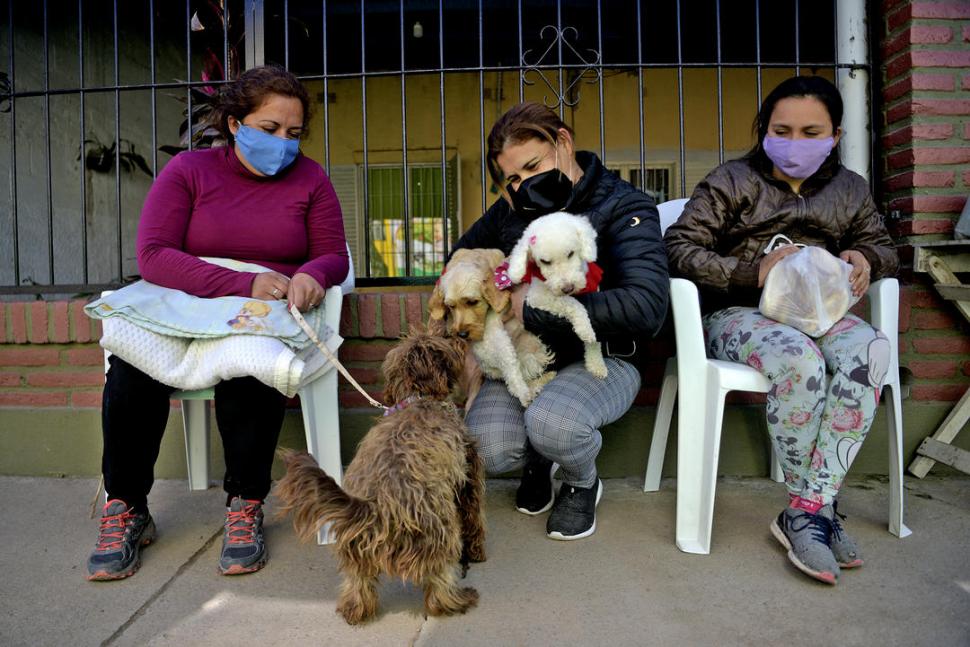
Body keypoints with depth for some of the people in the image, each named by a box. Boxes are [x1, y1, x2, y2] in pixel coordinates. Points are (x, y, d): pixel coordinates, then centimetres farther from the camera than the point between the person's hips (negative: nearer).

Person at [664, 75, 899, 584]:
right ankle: (817, 508, -17)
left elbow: (884, 246, 28)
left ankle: (806, 511, -28)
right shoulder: (732, 181, 2)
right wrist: (752, 272, -18)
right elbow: (678, 247, -7)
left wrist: (866, 258, 1)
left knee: (869, 348, -31)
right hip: (736, 314, -4)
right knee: (799, 360, -37)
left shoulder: (849, 189, 16)